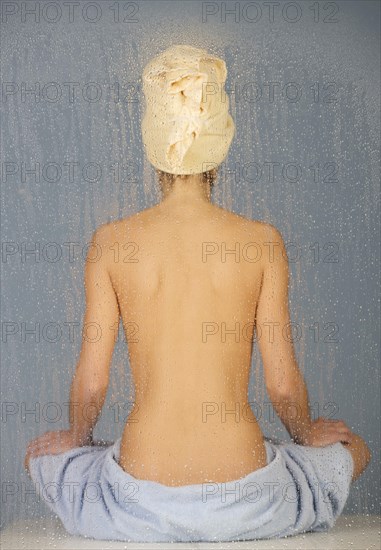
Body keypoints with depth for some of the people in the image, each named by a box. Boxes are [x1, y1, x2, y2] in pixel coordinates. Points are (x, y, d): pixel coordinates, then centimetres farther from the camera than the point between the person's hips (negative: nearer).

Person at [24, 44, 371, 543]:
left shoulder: (111, 242, -3)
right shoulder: (262, 241, -5)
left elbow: (91, 383, -2)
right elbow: (284, 383, -2)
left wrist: (78, 439, 21)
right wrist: (306, 436, 21)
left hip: (140, 509, 1)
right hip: (246, 506, 0)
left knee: (41, 452, 33)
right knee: (353, 449, 29)